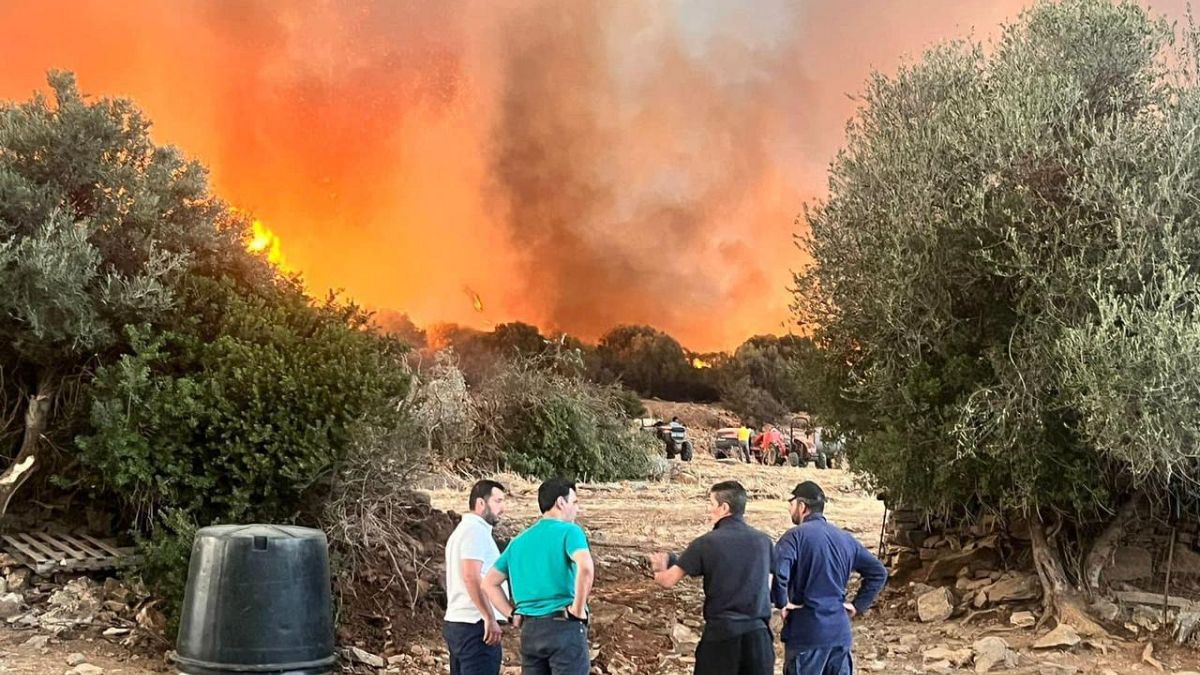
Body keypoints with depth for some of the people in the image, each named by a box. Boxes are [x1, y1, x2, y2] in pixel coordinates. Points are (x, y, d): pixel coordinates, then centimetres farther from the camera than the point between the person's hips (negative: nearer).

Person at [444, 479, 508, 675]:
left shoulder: (462, 530, 20)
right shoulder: (476, 530, -11)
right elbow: (471, 577, -23)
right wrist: (490, 618, -20)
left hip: (456, 622, 10)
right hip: (475, 625, -10)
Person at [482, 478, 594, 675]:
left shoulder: (519, 541, 14)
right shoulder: (569, 531, -5)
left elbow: (489, 583, 15)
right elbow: (586, 568, -25)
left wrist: (513, 614, 11)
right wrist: (578, 609, -15)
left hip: (530, 630, 6)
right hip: (564, 627, -6)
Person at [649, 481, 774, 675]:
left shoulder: (706, 543, -8)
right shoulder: (763, 541, 3)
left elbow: (668, 581, -3)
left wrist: (658, 573, 20)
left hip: (721, 633, -3)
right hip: (758, 633, 3)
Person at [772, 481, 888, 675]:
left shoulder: (796, 536, -10)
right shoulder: (845, 538, 10)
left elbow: (777, 572, -27)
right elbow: (878, 572, 15)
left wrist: (781, 602, -12)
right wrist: (859, 605, 14)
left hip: (807, 631, -6)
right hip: (840, 631, 6)